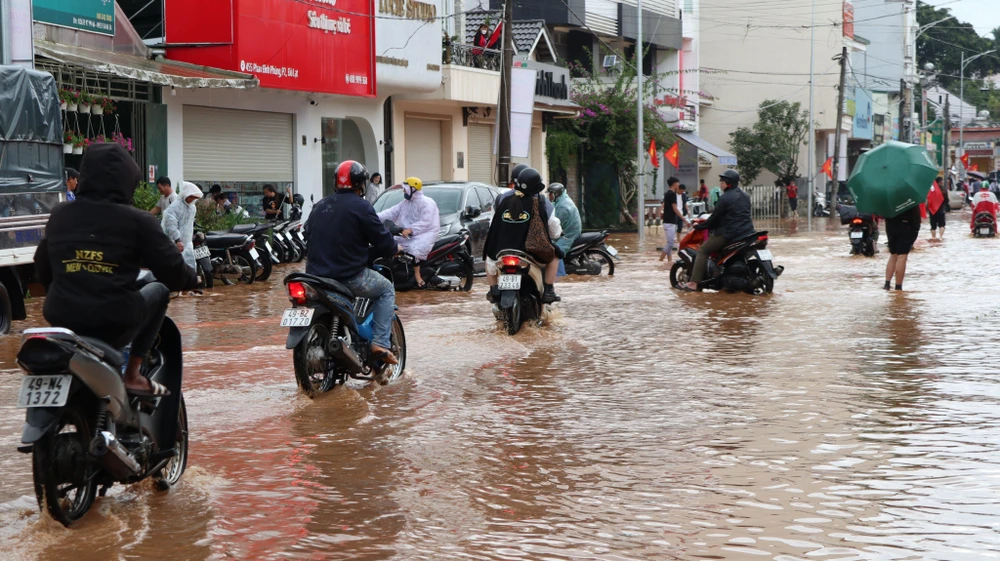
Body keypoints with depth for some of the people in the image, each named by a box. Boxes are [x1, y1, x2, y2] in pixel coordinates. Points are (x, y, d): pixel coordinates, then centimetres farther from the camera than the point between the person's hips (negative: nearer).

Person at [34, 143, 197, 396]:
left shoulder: (59, 215, 7)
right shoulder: (136, 221, -6)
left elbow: (43, 269, 16)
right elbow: (171, 271, -3)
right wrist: (192, 279, 20)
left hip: (62, 321, 5)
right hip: (113, 325, -5)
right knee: (159, 290, 22)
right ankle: (133, 375, 13)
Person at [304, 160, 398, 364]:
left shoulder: (320, 206, 11)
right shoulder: (360, 207, -10)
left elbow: (307, 234, 21)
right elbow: (383, 241, -7)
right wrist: (393, 249, 16)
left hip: (317, 275, 7)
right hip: (350, 276, -6)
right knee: (387, 290, 16)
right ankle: (380, 343, 1)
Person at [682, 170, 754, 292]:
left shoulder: (725, 198, -14)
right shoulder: (745, 196, 12)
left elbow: (715, 217, -11)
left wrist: (699, 226, 3)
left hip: (728, 234, -8)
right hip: (746, 233, 8)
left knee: (702, 251, -1)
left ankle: (694, 283, -11)